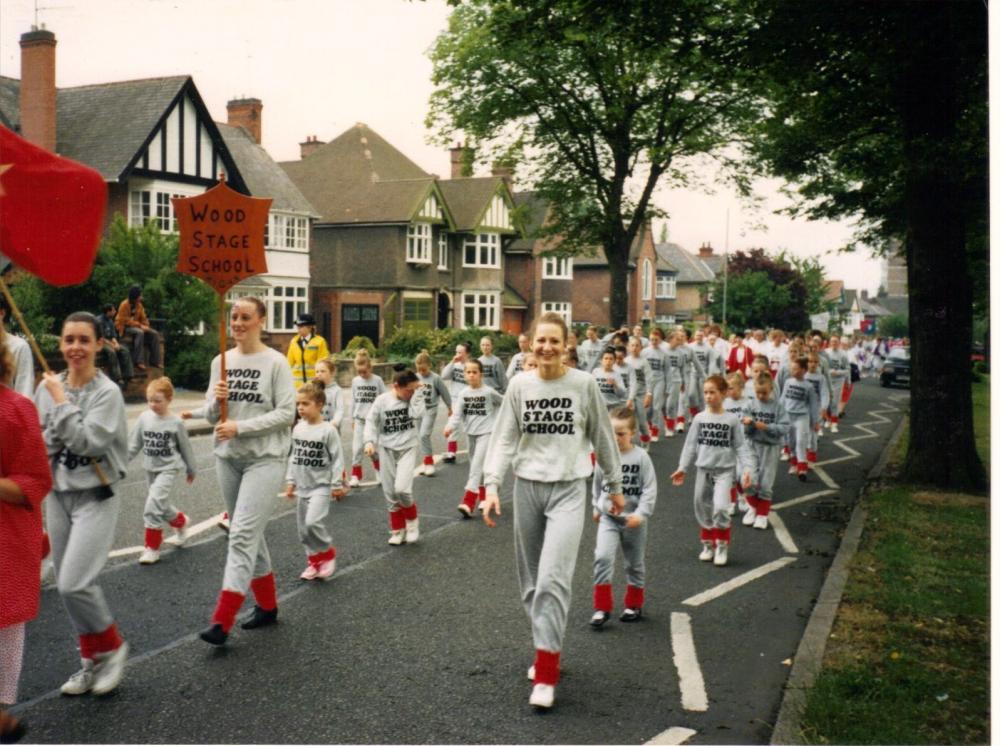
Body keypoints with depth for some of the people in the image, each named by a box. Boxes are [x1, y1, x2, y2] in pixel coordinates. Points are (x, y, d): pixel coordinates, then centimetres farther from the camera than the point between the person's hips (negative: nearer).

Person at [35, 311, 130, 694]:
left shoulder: (107, 392, -12)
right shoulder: (47, 387, 3)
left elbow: (87, 442, -22)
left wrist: (62, 402, -17)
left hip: (95, 499, -6)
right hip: (57, 497, 6)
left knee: (74, 584, -14)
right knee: (67, 586, 9)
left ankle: (111, 647, 10)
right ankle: (93, 661, 25)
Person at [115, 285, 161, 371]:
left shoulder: (139, 305, 6)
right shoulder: (124, 305, -15)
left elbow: (143, 318, 10)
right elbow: (125, 321, -19)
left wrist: (146, 326, -12)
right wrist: (140, 325, -24)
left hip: (136, 327, 7)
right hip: (125, 328, -7)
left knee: (154, 334, -11)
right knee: (140, 333, -36)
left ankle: (154, 360, -8)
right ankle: (138, 362, -39)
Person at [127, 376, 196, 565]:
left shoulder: (175, 423, -10)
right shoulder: (144, 418, -2)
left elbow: (185, 448, 1)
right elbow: (134, 444, 3)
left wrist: (192, 470, 9)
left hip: (169, 468, -5)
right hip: (151, 468, 5)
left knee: (154, 505, -16)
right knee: (161, 505, 13)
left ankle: (151, 546, -7)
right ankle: (180, 522, 43)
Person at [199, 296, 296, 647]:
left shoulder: (276, 362, -6)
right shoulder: (221, 362, 9)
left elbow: (286, 413, -11)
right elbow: (210, 416, 10)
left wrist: (240, 427, -18)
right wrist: (216, 401, -13)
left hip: (265, 458, -6)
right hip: (228, 458, 6)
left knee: (243, 534, -13)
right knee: (250, 534, 14)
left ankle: (222, 621, -14)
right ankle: (267, 605, 27)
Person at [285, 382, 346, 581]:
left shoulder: (328, 430, -14)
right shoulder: (298, 428, 5)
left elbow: (337, 458, -11)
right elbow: (293, 456, 13)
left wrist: (337, 484, -11)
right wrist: (291, 481, 12)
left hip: (321, 485, -6)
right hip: (303, 486, 7)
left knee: (313, 522, -21)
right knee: (303, 528, 8)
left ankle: (328, 553, 2)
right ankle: (314, 561, 22)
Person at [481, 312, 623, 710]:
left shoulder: (584, 384, -3)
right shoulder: (519, 385, 1)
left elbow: (603, 437, 6)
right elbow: (504, 439, 2)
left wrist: (615, 486, 12)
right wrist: (491, 486, -9)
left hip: (568, 489, -3)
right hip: (527, 487, 3)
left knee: (553, 578, -15)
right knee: (531, 580, 11)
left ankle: (546, 674, -10)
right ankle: (546, 650, 30)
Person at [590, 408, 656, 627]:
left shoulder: (641, 457, -10)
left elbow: (649, 490, -10)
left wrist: (640, 514, -18)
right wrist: (597, 507, 20)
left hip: (633, 520, -1)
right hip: (608, 517, 1)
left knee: (635, 564, 13)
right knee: (602, 557, -16)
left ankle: (634, 605, 31)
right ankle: (602, 607, -9)